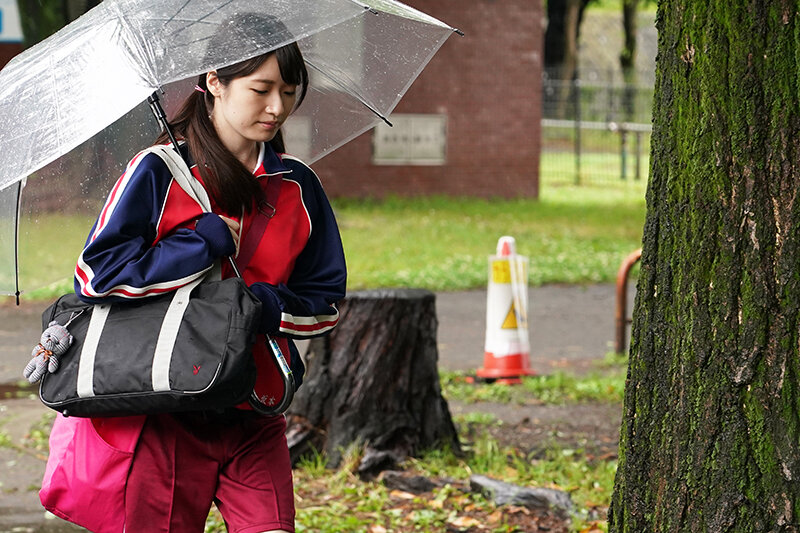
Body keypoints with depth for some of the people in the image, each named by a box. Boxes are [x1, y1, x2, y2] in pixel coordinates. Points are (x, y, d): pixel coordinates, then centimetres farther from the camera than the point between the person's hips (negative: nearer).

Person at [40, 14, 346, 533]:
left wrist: (260, 304, -10)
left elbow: (326, 303, 10)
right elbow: (97, 274, -13)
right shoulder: (158, 172, -4)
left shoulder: (298, 186, 8)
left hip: (255, 423, 3)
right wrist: (210, 241, -13)